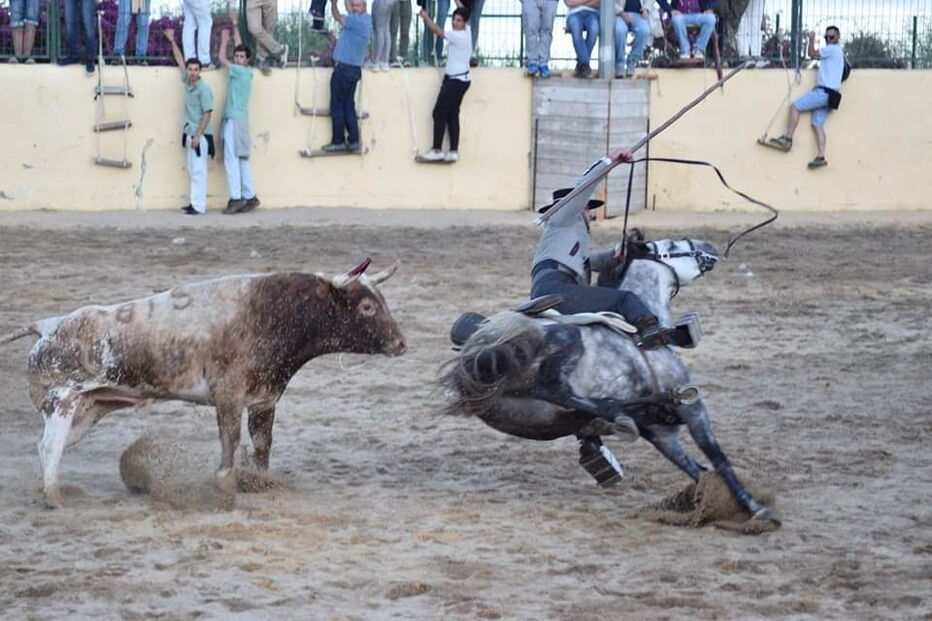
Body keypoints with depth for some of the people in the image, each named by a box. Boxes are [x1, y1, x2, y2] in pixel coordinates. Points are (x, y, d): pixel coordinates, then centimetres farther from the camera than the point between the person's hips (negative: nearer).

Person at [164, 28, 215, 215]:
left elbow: (207, 114, -17)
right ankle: (195, 202, 15)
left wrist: (198, 135, -20)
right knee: (192, 170, 11)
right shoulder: (187, 82, 9)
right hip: (189, 133, 9)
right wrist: (172, 41, 23)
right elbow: (180, 60, 22)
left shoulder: (204, 89, -14)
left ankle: (199, 205, -10)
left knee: (198, 171, -9)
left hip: (199, 135, -9)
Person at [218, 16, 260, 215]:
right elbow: (239, 46, 23)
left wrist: (224, 41, 7)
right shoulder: (244, 72, 11)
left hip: (236, 121, -9)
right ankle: (249, 197, 10)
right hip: (233, 119, 9)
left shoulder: (243, 72, -12)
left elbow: (222, 59, -7)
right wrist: (235, 25, 29)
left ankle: (236, 198, -13)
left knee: (232, 160, -11)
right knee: (242, 160, 9)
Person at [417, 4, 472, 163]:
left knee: (439, 113, -6)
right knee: (452, 114, 9)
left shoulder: (458, 36, -18)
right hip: (461, 79, 9)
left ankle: (437, 150, -5)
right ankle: (454, 151, 8)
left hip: (455, 81, -9)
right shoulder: (466, 31, 5)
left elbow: (437, 31, -14)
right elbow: (462, 12, 23)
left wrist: (426, 17, -1)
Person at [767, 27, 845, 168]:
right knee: (817, 124, 3)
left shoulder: (833, 49, -5)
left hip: (824, 91, -10)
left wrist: (812, 39, 9)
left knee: (795, 106, -8)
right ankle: (821, 157, -8)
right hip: (830, 95, 10)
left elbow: (812, 54, -4)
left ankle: (787, 139, -9)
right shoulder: (839, 51, 26)